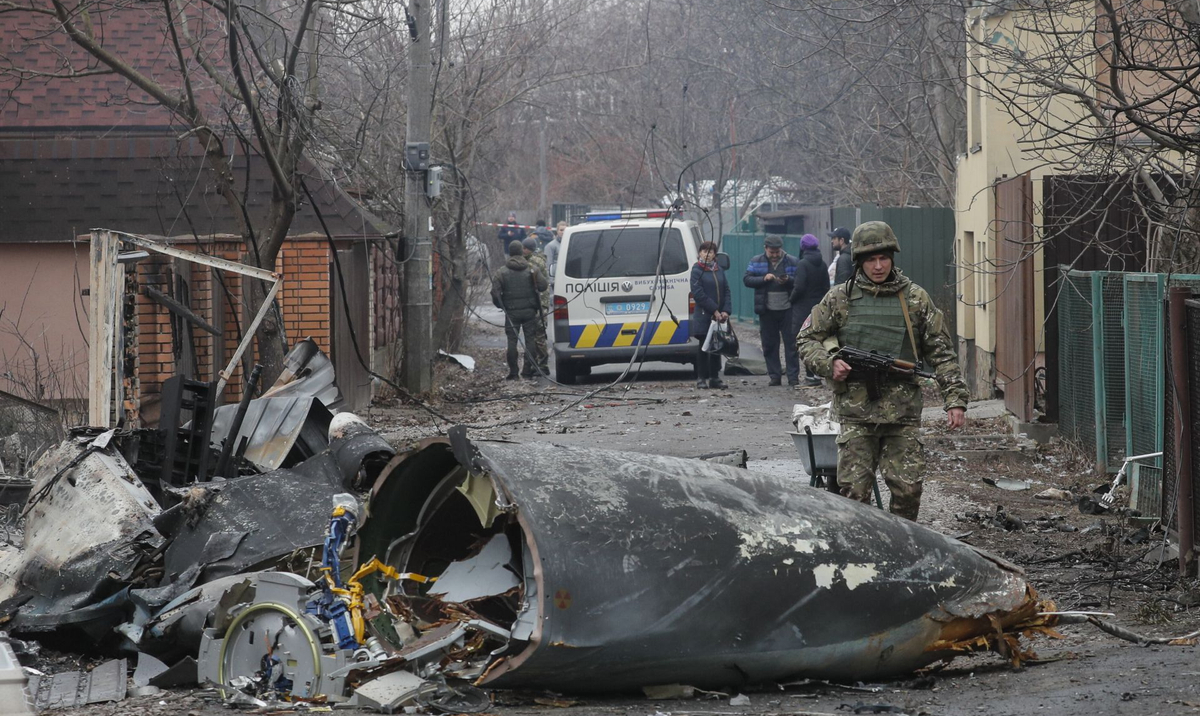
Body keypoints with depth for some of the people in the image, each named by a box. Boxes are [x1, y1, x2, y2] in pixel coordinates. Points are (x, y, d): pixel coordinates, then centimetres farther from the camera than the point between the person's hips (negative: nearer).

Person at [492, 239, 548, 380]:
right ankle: (529, 369, 4)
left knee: (512, 340, 3)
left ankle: (513, 372, 2)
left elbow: (495, 292, -8)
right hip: (529, 310, 1)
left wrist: (500, 305, 8)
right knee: (530, 338, 7)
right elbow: (542, 286, -6)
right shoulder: (531, 269, -2)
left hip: (511, 311, -1)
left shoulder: (501, 272, -4)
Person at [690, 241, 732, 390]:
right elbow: (698, 294, -12)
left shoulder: (719, 270, 12)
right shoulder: (697, 270, -4)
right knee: (703, 347, 0)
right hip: (703, 315, -5)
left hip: (719, 316, 5)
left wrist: (726, 311, -5)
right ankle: (701, 379, 4)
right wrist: (714, 310, -16)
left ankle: (714, 378, 13)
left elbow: (727, 292, 10)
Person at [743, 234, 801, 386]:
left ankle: (793, 376, 1)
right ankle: (774, 376, 12)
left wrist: (788, 281, -19)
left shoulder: (792, 262, 3)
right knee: (769, 345, 5)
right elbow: (746, 280, -1)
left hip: (787, 309, -2)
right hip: (767, 311, 2)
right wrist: (763, 279, -15)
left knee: (791, 343, -2)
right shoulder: (757, 262, 6)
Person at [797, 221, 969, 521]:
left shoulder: (915, 299, 7)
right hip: (856, 410, 0)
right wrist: (829, 362, -7)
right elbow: (806, 340, 12)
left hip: (903, 413, 1)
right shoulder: (840, 298, 6)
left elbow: (941, 352, 8)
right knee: (855, 491, -4)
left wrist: (955, 399, 0)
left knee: (908, 489, -3)